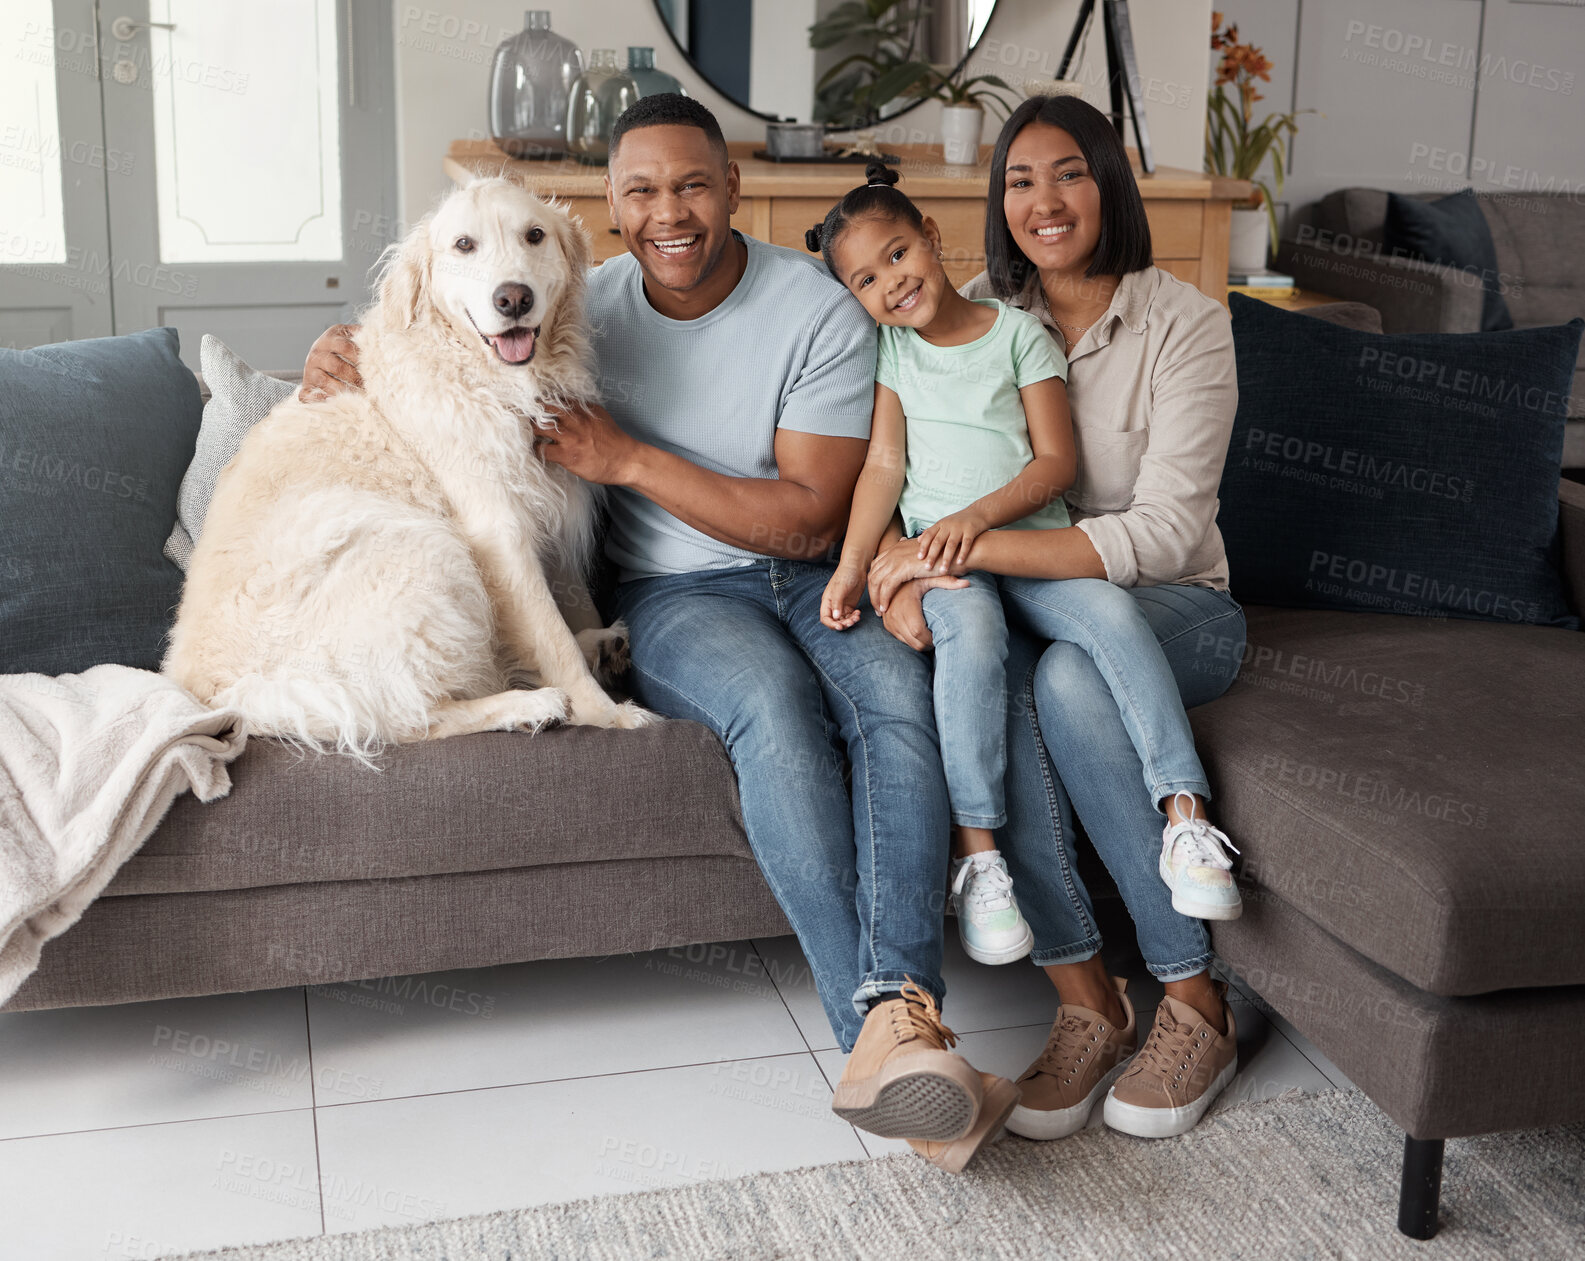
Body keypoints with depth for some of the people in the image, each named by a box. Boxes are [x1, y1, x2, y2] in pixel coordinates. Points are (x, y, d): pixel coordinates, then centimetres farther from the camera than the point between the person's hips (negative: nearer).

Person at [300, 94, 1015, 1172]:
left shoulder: (820, 311, -4)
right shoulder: (591, 306, 6)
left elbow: (813, 519, -10)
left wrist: (631, 459, -15)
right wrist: (351, 358, -1)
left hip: (810, 576, 0)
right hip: (673, 598, 0)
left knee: (902, 691, -33)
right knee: (769, 689, -35)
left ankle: (895, 1017, -45)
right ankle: (877, 1021, -43)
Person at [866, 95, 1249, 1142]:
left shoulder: (1185, 324, -8)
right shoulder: (973, 318, 4)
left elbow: (1166, 532, -19)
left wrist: (965, 546, -27)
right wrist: (910, 573, -22)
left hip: (1175, 614, -2)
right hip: (1027, 608, 2)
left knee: (1069, 678, -36)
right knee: (993, 690, -34)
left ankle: (1194, 1006, -22)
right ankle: (1089, 1006, -25)